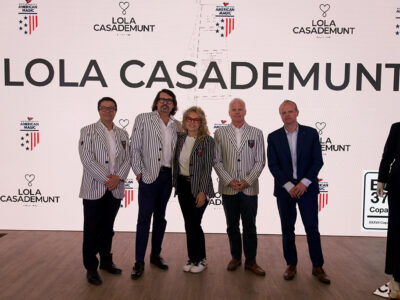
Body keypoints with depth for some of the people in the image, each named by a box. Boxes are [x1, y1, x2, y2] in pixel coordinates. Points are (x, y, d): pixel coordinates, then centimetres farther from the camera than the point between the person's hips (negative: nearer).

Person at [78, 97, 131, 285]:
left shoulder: (122, 134, 12)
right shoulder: (88, 131, -1)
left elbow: (127, 159, 7)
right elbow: (87, 159, -11)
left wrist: (118, 177, -10)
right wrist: (106, 179, -15)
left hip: (115, 190, 4)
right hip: (94, 189, -4)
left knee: (108, 228, 15)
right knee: (92, 229, 3)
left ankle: (106, 261, 30)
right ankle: (91, 268, 16)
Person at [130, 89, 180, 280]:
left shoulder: (177, 126, 11)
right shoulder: (143, 119, 0)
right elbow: (134, 148, -4)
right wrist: (139, 171, -9)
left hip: (168, 176, 4)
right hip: (149, 176, -4)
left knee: (160, 217, 13)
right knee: (144, 218, -3)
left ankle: (156, 255, 26)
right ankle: (139, 262, 7)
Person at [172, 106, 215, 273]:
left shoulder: (207, 140, -9)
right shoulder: (180, 138, 6)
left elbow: (208, 168, -12)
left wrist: (202, 192, -16)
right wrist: (175, 183, 10)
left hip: (198, 187, -5)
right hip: (183, 186, 5)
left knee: (194, 223, -5)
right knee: (188, 224, 11)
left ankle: (201, 259, 15)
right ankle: (192, 258, 25)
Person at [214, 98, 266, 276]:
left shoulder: (256, 133, 5)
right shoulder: (220, 133, 5)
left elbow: (260, 161, 2)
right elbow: (216, 161, 2)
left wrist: (247, 181, -9)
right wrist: (229, 181, -9)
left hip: (249, 188, 0)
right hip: (228, 188, 1)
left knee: (249, 226, 6)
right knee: (232, 226, 12)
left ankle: (250, 261, 20)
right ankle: (235, 257, 29)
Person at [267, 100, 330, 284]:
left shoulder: (311, 133, 2)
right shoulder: (273, 137, 2)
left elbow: (318, 161, -2)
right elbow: (273, 165, -3)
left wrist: (304, 182, -13)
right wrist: (289, 186, -12)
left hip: (307, 188, -1)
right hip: (284, 189, 1)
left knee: (312, 228, 3)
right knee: (287, 229, 8)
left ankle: (318, 267, 18)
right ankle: (291, 265, 23)